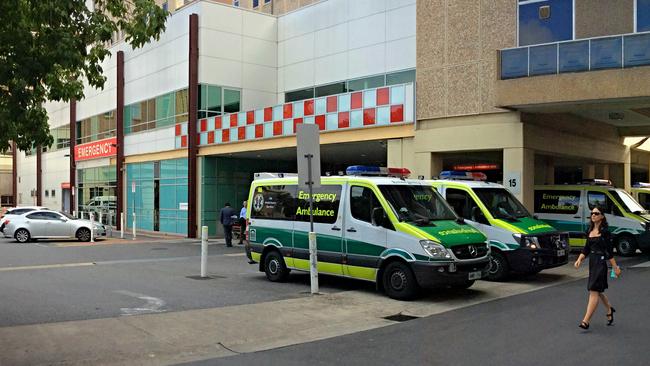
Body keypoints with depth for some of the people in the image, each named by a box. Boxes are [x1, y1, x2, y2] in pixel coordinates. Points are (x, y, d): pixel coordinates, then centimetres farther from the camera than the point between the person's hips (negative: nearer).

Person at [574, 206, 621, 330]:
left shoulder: (605, 231, -9)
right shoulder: (590, 231, 11)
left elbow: (609, 250, -10)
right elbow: (586, 248, 15)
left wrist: (615, 267, -8)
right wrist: (579, 259, 1)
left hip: (601, 262, -8)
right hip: (592, 262, 8)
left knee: (594, 291, -10)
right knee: (598, 291, 18)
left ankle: (586, 321, -12)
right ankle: (610, 309, 44)